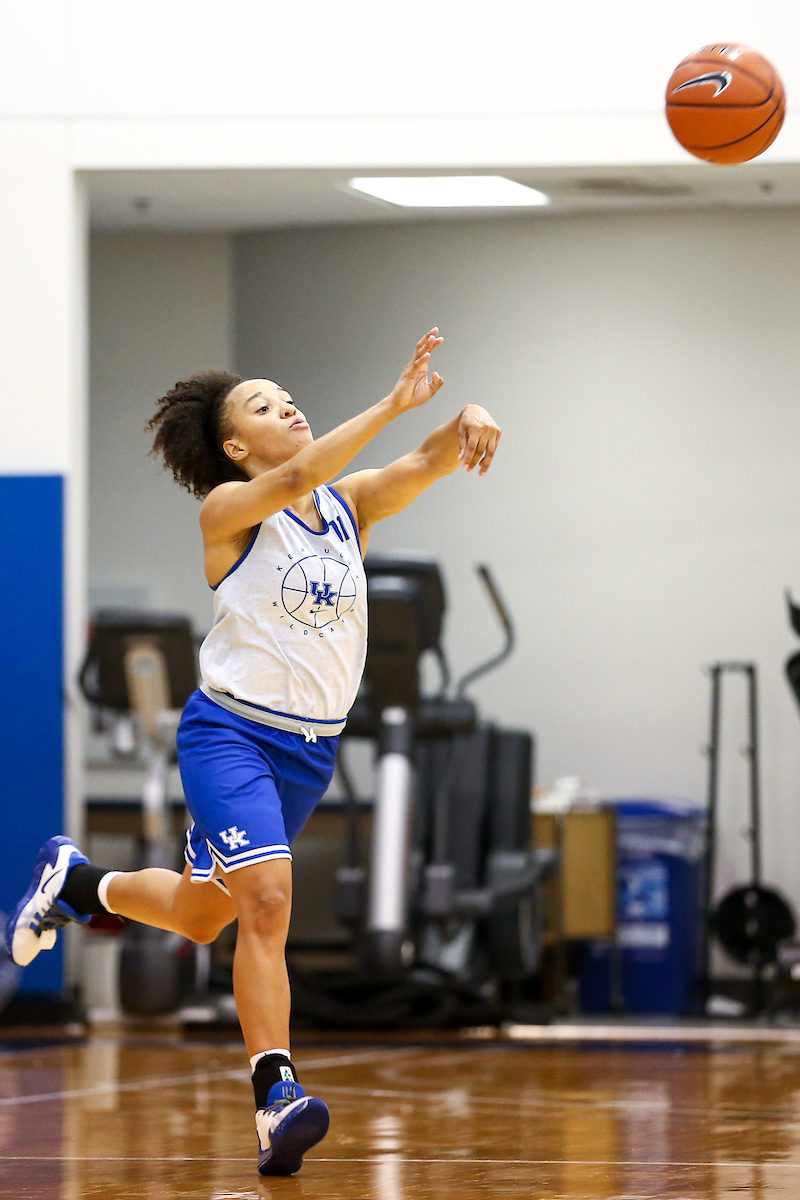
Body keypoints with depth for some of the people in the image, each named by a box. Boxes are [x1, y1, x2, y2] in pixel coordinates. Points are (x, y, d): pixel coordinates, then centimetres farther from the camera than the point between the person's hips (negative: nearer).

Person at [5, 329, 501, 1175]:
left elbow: (429, 464, -12)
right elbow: (293, 480, -32)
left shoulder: (351, 501, 3)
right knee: (267, 900, -23)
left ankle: (75, 882, 44)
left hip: (312, 748, 6)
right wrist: (392, 404, -38)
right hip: (231, 733, -6)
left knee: (200, 915, 18)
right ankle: (276, 1096, -25)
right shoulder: (228, 509, -11)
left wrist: (465, 424, -35)